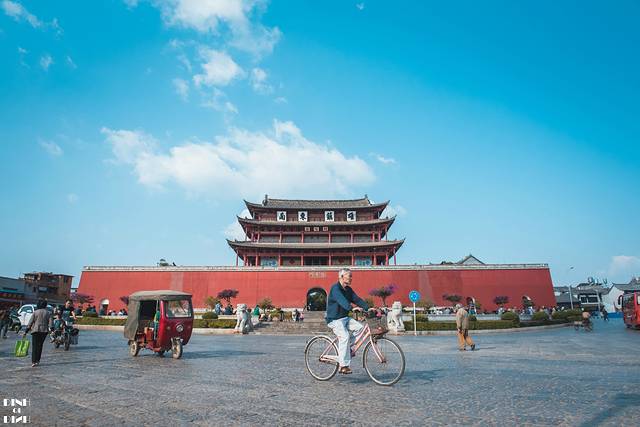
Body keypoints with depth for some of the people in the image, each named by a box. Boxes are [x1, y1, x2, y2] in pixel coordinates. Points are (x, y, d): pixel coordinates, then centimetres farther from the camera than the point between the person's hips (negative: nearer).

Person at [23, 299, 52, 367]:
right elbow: (50, 322, -3)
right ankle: (37, 361, 16)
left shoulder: (35, 312, -3)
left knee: (35, 346, 0)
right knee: (40, 345, 13)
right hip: (44, 331, 2)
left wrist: (25, 332, 2)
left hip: (36, 330, -2)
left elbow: (30, 322, -3)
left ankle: (34, 362, -7)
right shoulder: (48, 313, 3)